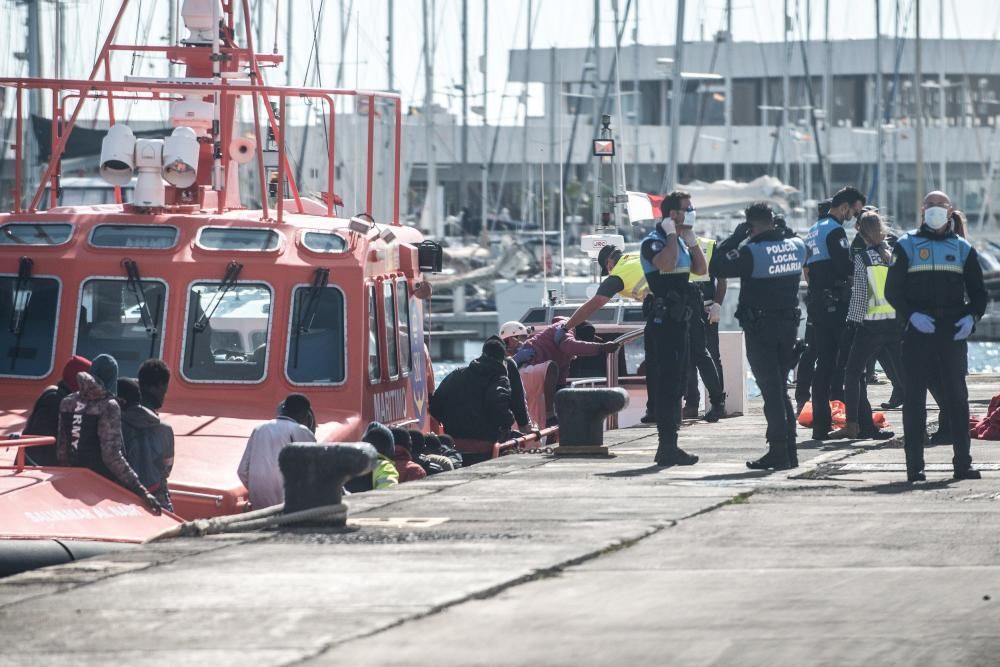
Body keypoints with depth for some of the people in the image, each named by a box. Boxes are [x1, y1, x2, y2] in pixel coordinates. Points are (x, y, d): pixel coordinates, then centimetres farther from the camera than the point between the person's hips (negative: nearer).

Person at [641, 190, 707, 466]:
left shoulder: (681, 242, 18)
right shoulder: (654, 242, -11)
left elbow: (701, 269, 14)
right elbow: (666, 264, -30)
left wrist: (691, 239, 7)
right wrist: (672, 235, -17)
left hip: (678, 319, 10)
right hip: (661, 321, -10)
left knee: (676, 383, 12)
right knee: (666, 383, -13)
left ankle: (668, 446, 17)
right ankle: (667, 446, -15)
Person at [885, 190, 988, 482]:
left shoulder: (962, 249, 12)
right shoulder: (907, 246, 7)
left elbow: (978, 292, 13)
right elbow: (893, 289, 2)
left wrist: (971, 316, -7)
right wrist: (911, 315, -13)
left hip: (953, 333, 2)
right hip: (918, 331, -1)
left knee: (957, 396, 1)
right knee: (914, 397, -2)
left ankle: (963, 463, 4)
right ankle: (914, 465, 0)